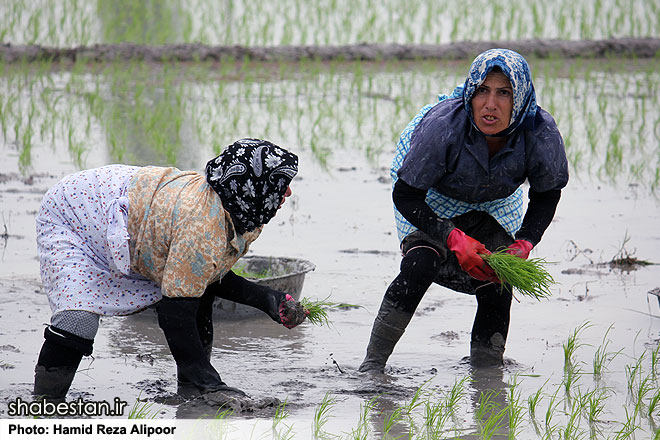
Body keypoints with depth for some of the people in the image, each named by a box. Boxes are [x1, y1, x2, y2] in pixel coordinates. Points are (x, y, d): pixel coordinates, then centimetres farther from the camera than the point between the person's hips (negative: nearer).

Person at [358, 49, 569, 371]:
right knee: (421, 265, -24)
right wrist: (453, 237, -38)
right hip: (430, 194, -3)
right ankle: (373, 363, -14)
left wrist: (524, 243, -24)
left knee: (496, 289, -9)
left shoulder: (541, 133, -33)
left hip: (496, 203, 3)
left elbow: (547, 193, -10)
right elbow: (405, 195, -27)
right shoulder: (443, 124, -40)